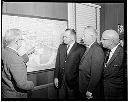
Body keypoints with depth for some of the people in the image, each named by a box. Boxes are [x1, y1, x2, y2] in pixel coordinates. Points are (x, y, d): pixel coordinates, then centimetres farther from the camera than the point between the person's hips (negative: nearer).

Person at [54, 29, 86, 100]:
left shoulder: (81, 49, -11)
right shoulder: (61, 47, 7)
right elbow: (57, 63, 10)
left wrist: (80, 82, -8)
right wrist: (56, 77, 6)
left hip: (73, 82, -5)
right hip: (61, 81, 5)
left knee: (72, 98, 9)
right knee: (61, 97, 14)